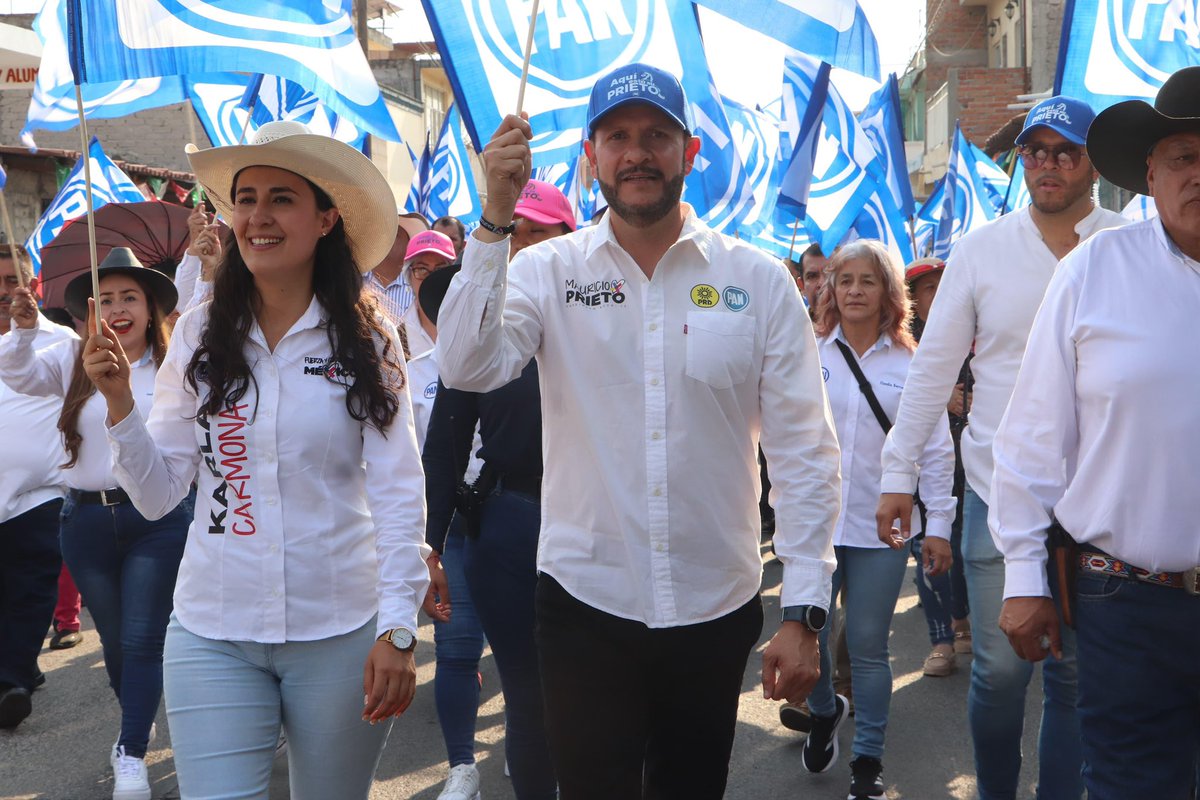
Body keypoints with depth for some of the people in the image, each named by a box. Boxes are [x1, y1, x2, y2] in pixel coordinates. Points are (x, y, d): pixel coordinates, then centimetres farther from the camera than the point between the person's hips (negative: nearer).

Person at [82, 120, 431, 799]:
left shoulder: (368, 339, -6)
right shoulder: (202, 336, 1)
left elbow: (399, 492, -6)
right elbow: (158, 495, 3)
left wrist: (398, 628, -12)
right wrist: (120, 400, -11)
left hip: (340, 633, -1)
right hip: (213, 635, 1)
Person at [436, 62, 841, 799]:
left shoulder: (759, 280, -3)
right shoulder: (549, 270, -1)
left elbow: (804, 452, -3)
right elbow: (467, 369, -17)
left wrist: (805, 613, -7)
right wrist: (497, 216, -23)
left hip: (718, 609, 1)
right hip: (585, 605, -1)